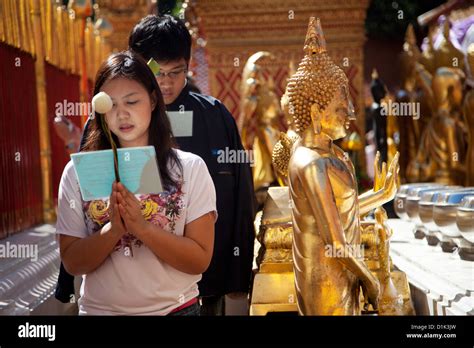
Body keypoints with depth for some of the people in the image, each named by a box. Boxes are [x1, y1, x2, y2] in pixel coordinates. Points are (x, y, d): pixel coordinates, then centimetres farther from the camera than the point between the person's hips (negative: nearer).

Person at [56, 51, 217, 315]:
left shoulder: (190, 168, -8)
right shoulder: (78, 172, -5)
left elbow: (200, 260, -12)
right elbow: (72, 263, -6)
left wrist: (141, 226, -23)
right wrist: (114, 228, -22)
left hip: (175, 308, -1)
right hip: (99, 309, 1)